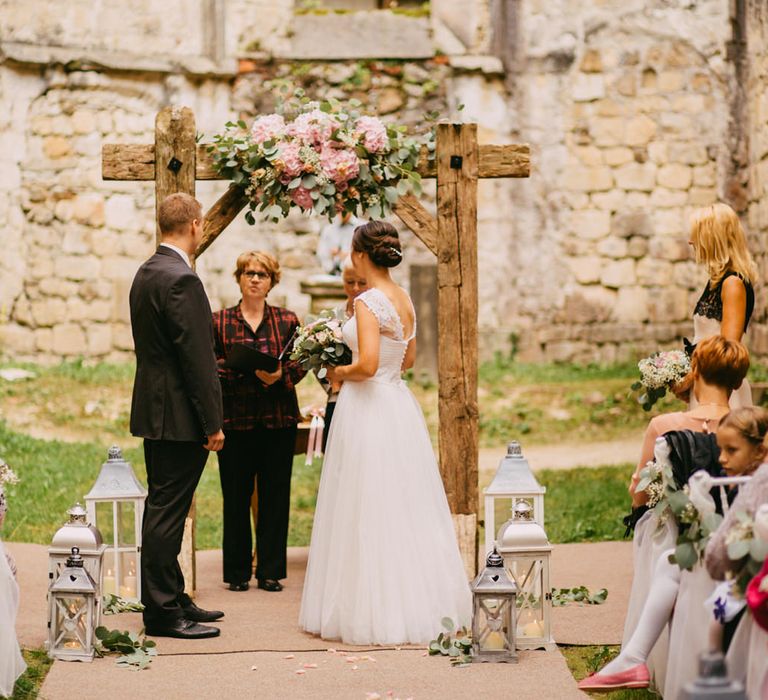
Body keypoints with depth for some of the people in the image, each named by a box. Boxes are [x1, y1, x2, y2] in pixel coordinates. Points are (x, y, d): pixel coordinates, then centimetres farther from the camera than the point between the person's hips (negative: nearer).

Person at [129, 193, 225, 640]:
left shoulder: (147, 274, 12)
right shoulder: (181, 279, -19)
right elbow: (197, 357, -21)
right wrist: (213, 423, -17)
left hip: (154, 413, 10)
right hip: (179, 417, -10)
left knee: (164, 511, 15)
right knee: (168, 513, -5)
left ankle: (170, 599, 24)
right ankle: (163, 612, -1)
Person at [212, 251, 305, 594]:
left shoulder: (287, 321, 10)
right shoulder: (219, 321, 7)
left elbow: (299, 365, 4)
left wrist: (279, 375, -16)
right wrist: (240, 368, -18)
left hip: (278, 420, 1)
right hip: (235, 420, -1)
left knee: (275, 495, 2)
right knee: (235, 496, 1)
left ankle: (270, 571, 10)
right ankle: (237, 571, 11)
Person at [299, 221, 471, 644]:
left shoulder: (369, 302, -16)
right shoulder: (405, 300, 10)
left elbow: (368, 364, -24)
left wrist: (339, 373, -6)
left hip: (367, 409, -8)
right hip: (400, 408, 9)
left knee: (367, 514, -2)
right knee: (406, 510, 13)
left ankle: (374, 612, 2)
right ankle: (419, 603, 18)